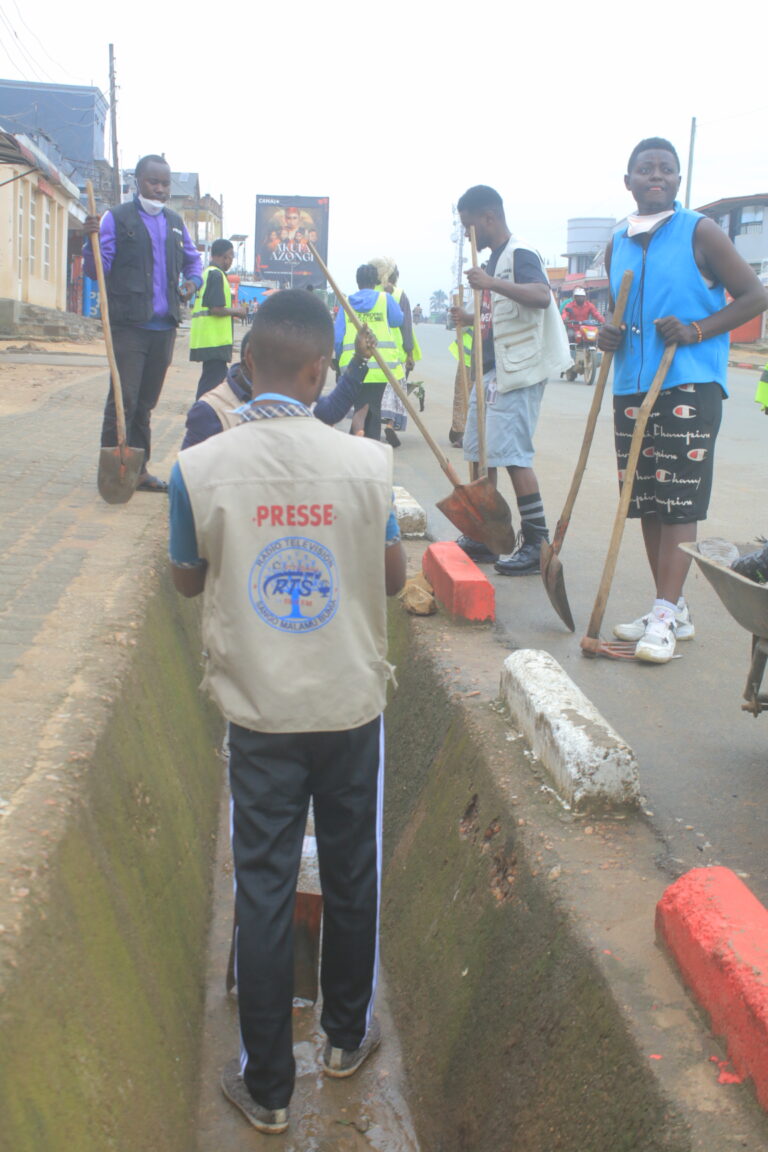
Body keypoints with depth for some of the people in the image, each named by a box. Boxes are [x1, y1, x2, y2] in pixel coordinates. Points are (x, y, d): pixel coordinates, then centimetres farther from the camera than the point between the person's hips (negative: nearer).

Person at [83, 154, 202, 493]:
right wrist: (91, 240, -24)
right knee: (123, 399, -9)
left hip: (164, 326, 6)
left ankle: (138, 470, 18)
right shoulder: (116, 218, -1)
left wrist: (194, 281, 9)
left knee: (146, 402, 11)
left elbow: (192, 259, 30)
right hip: (129, 325, -6)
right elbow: (96, 270, -5)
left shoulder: (175, 223, 17)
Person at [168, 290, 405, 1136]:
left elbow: (187, 580, 2)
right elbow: (393, 579, 0)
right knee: (350, 875, 19)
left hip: (259, 713, 0)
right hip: (351, 705, 1)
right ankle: (346, 1037, 39)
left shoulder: (199, 469, -14)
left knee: (264, 890, 11)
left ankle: (266, 1085, 24)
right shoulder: (366, 464, -13)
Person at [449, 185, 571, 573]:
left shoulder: (520, 254, -11)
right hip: (492, 370, 10)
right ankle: (483, 537, 19)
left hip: (518, 371, -10)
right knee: (479, 451, 11)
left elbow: (542, 295, -31)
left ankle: (537, 545, -5)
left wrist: (492, 283, -39)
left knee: (511, 453, -12)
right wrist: (470, 319, 9)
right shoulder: (495, 260, 17)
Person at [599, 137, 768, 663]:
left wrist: (696, 330, -15)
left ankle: (664, 617, -8)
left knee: (679, 502, -9)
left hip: (689, 385, -6)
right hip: (632, 385, 6)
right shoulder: (618, 244, 14)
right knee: (646, 501, 8)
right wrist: (609, 335, 5)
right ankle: (674, 610, 17)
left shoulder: (700, 232, -2)